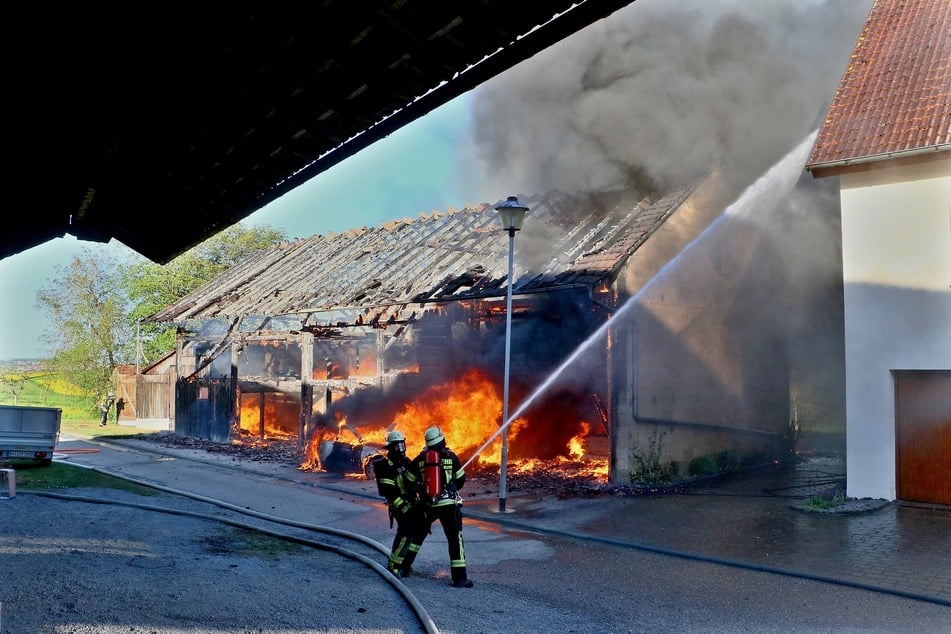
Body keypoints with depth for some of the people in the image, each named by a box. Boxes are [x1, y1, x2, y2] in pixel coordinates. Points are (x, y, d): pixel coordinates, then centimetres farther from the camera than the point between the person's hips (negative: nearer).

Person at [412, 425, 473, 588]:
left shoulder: (419, 460, 2)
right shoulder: (450, 456, -1)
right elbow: (461, 481, 7)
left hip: (428, 505, 2)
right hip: (449, 504, -2)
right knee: (455, 539, 0)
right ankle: (459, 577, -5)